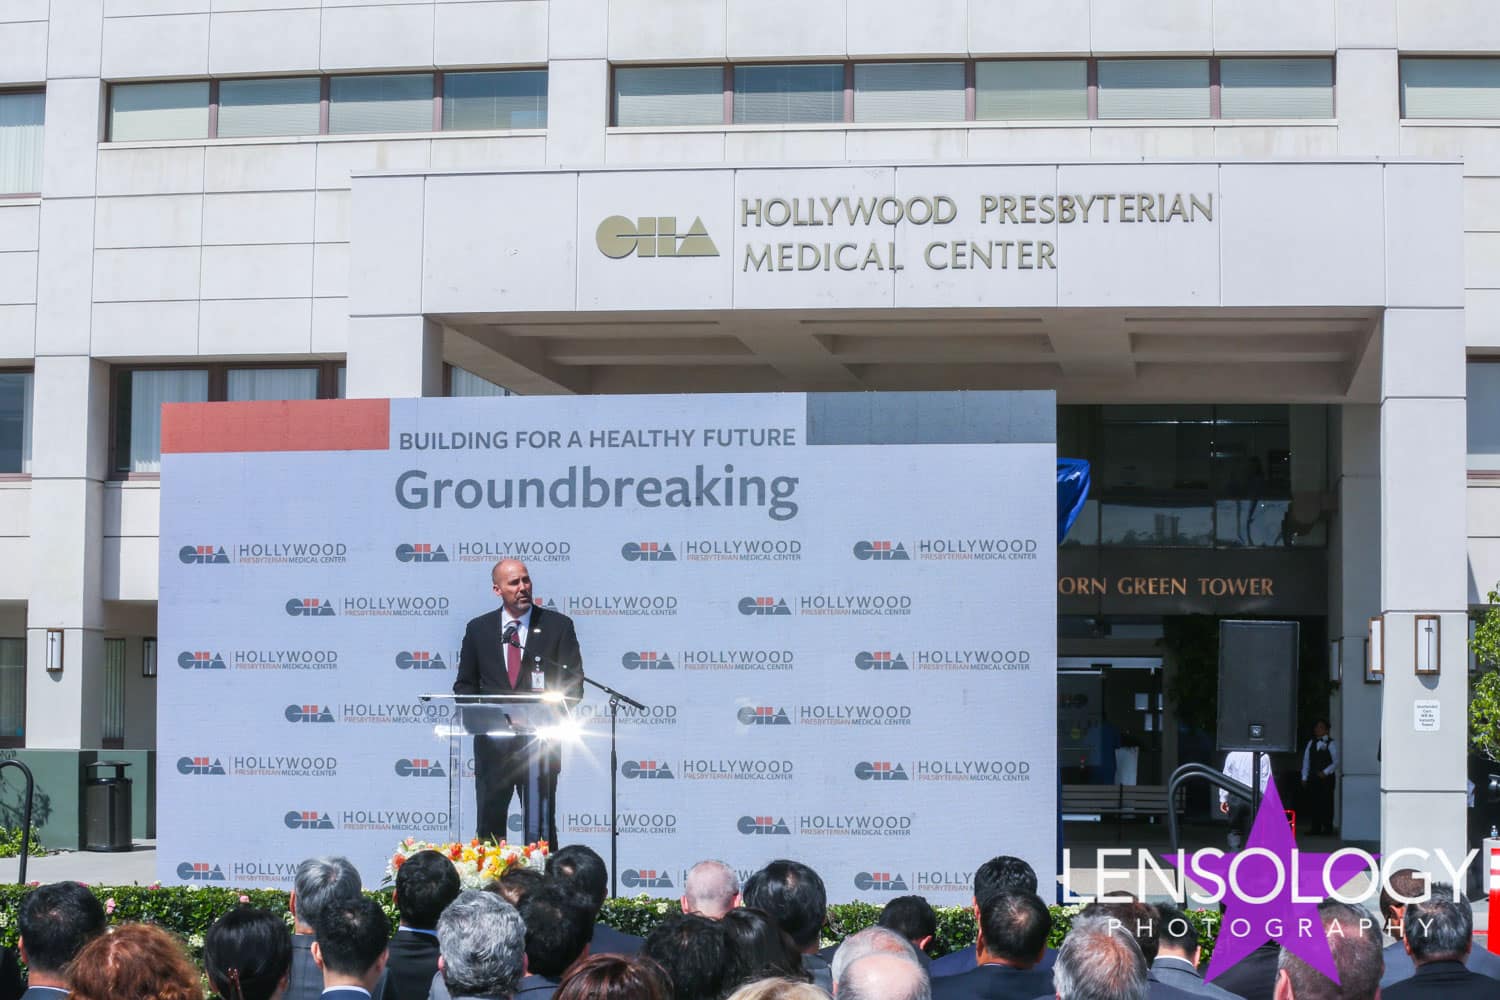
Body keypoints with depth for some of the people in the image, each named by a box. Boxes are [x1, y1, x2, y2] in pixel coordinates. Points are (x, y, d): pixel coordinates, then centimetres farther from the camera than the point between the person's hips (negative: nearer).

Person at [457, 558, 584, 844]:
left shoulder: (558, 626, 4)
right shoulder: (478, 629, 10)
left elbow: (574, 682, 2)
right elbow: (465, 685, 14)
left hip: (539, 739, -2)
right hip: (492, 742, 2)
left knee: (541, 827, -3)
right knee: (489, 823, 2)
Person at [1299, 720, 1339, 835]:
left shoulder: (1331, 743, 0)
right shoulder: (1311, 743, 14)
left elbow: (1336, 762, -5)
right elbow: (1306, 760, 14)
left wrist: (1325, 772, -16)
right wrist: (1304, 777, 8)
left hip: (1327, 777, -4)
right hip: (1313, 777, 4)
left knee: (1326, 802, -6)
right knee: (1314, 803, 3)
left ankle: (1327, 828, 0)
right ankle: (1315, 828, 8)